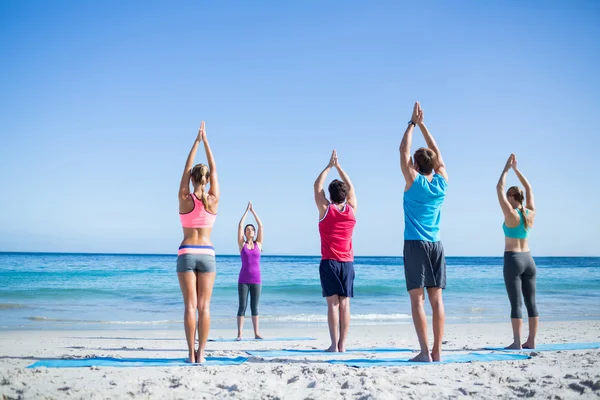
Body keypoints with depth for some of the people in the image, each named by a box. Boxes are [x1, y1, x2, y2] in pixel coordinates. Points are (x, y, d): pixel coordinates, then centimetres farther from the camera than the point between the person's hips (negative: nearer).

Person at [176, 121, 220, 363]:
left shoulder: (185, 199, -6)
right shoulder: (213, 200, -3)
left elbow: (186, 168, 3)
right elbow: (214, 169, 5)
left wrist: (197, 141, 7)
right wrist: (206, 141, 10)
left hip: (186, 254, -1)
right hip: (207, 254, 1)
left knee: (190, 305, -1)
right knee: (204, 306, 1)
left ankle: (191, 353, -2)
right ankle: (201, 353, 0)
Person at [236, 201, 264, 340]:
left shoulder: (258, 244, 8)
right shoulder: (242, 244, 4)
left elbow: (261, 226, 3)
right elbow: (240, 226, -2)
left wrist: (253, 211, 4)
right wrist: (247, 211, 2)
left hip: (256, 279, 2)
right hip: (243, 279, -2)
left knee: (254, 307, 6)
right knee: (242, 306, -2)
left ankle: (256, 333, 10)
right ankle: (239, 334, 1)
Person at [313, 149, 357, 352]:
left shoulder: (325, 210, -4)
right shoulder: (352, 210, 3)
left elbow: (317, 186, 8)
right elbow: (351, 187, 18)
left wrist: (329, 166, 14)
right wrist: (339, 166, 23)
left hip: (329, 262, -2)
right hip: (347, 262, 2)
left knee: (333, 303, -5)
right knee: (344, 304, 2)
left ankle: (334, 344, -8)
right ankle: (342, 344, 1)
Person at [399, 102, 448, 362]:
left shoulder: (414, 181, -6)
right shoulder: (442, 182, 6)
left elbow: (403, 150, 2)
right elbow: (436, 153, 18)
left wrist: (413, 122, 12)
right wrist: (422, 124, 22)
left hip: (415, 245, -5)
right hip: (436, 245, 5)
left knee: (417, 299, -6)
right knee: (436, 299, 4)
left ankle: (425, 351, -11)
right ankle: (437, 351, 5)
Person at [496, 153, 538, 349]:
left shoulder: (511, 215, -12)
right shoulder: (530, 213, 4)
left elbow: (499, 189, -8)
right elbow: (529, 189, 16)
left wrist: (507, 168, 0)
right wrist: (516, 169, 18)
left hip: (513, 260, -6)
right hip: (528, 259, 6)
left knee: (516, 303, -7)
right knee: (531, 302, 7)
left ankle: (517, 342, -7)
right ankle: (531, 341, 10)